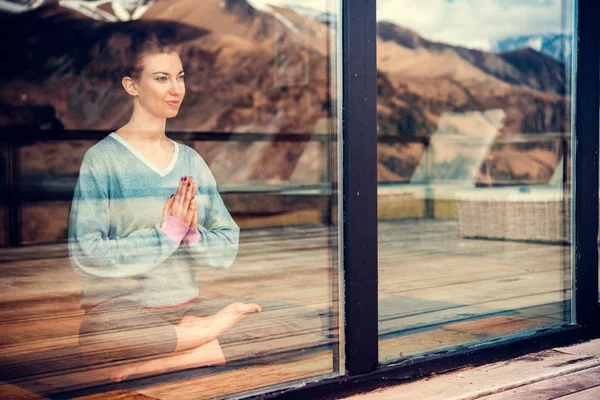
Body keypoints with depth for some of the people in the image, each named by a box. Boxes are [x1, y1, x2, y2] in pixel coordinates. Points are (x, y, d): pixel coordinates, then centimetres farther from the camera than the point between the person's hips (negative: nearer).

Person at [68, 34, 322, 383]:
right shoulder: (102, 159, -4)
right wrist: (167, 234, -15)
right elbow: (85, 254, -14)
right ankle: (219, 324, -16)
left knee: (309, 322, -13)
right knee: (95, 335, -43)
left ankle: (159, 362, -18)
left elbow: (228, 246, 8)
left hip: (189, 305, 5)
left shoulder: (191, 160, 13)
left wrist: (192, 234, -12)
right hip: (119, 310, -5)